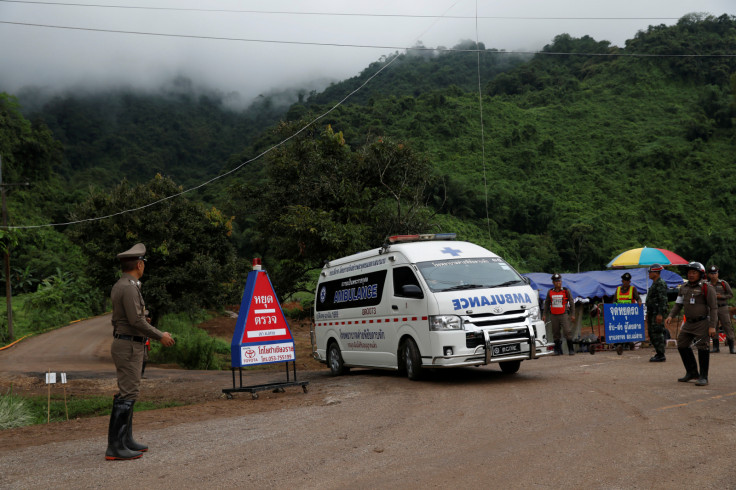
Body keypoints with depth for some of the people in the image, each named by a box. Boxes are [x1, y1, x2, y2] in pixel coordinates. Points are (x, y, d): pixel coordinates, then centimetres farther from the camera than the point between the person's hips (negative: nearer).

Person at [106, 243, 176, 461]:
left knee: (126, 393, 14)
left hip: (122, 343, 11)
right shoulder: (129, 288, -18)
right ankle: (115, 447, -9)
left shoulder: (119, 286, 13)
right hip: (129, 347, -11)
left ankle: (126, 440, 21)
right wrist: (160, 335, -13)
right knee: (127, 394, -10)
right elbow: (136, 320, -23)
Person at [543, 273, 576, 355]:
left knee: (567, 332, -11)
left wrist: (572, 315, -1)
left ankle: (571, 350, -3)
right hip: (553, 316, 3)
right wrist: (544, 314, 12)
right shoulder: (550, 292, 9)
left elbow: (571, 303, 4)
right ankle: (558, 350, 16)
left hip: (564, 315, -3)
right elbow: (546, 304, 17)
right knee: (555, 333, 6)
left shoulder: (566, 291, 2)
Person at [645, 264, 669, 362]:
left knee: (657, 333, -10)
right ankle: (658, 353, 18)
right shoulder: (655, 284, 19)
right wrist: (648, 314, 25)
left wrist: (660, 314, -25)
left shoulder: (661, 284, -14)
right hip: (652, 313, 10)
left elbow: (663, 300, -21)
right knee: (652, 333, 12)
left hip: (657, 313, -10)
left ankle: (661, 356, -7)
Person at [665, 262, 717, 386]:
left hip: (703, 322, -7)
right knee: (682, 345, 9)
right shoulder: (684, 287, 9)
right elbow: (678, 304, 12)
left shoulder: (706, 288, -10)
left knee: (702, 347, -9)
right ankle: (692, 373, 22)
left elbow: (713, 308, -11)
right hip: (689, 323, 7)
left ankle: (703, 377, -1)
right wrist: (670, 316, -5)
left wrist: (712, 326, -17)